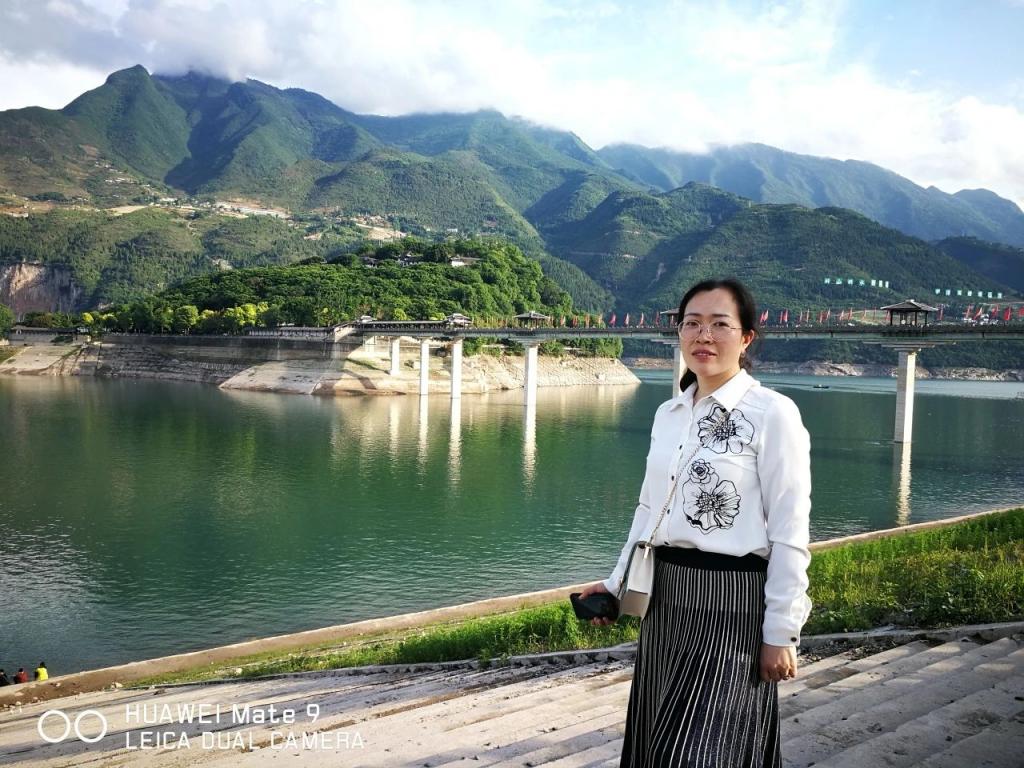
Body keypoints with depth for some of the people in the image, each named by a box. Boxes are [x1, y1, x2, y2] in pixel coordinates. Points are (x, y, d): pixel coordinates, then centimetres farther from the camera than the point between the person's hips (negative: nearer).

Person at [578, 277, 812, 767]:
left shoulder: (773, 413, -11)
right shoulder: (667, 414, 8)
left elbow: (789, 534, -12)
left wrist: (780, 633, -13)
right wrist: (617, 581, 14)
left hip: (731, 604, -6)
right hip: (664, 599, 7)